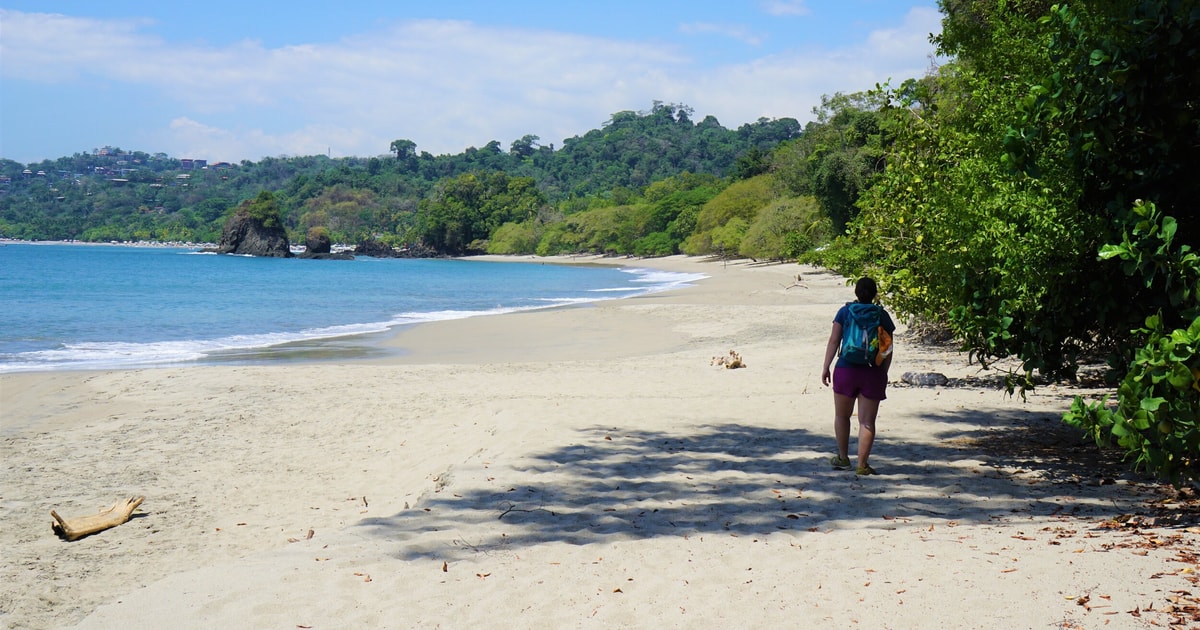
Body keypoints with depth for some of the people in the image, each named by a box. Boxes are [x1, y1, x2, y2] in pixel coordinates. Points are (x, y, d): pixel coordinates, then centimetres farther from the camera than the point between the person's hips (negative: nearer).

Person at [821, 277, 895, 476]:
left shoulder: (845, 312, 0)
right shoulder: (882, 315, 2)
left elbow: (833, 341, -3)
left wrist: (826, 368, 3)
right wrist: (883, 374, 13)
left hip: (846, 370, 0)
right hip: (873, 373, 0)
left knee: (842, 416, 18)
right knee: (867, 421, 3)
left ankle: (843, 457, 26)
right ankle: (862, 464, 0)